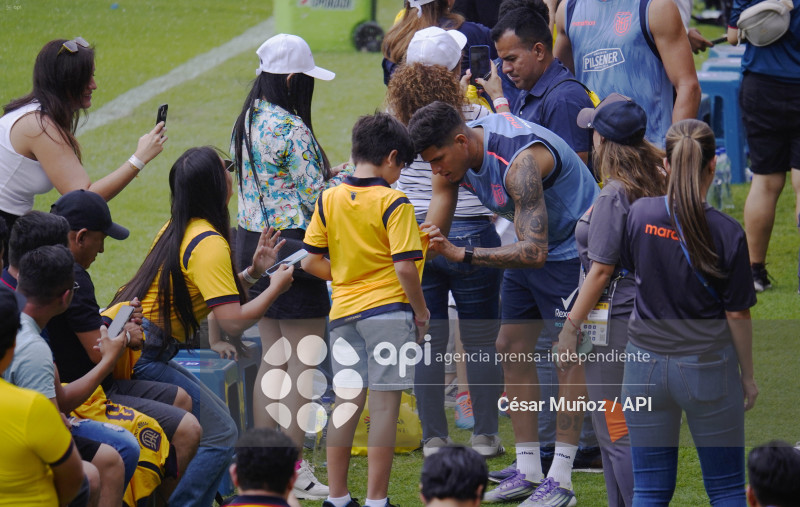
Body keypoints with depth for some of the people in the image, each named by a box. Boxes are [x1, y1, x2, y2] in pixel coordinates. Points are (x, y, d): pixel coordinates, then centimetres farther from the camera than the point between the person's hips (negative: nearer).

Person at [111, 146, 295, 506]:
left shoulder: (177, 231, 14)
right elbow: (233, 321, -17)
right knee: (220, 435, -7)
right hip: (142, 355, -10)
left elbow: (212, 292, 22)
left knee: (217, 418, 19)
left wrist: (254, 271, 20)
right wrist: (276, 287, -3)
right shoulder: (209, 243, -14)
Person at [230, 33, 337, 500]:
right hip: (292, 247, -9)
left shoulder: (249, 121, 9)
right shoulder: (290, 129, -18)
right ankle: (295, 469, -3)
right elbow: (316, 197, -15)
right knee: (304, 358, -2)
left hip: (254, 243, 9)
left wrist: (324, 173, 16)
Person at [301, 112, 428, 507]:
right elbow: (404, 268, -15)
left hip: (344, 312, 5)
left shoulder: (329, 200, 4)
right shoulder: (393, 203, -10)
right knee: (384, 405, -1)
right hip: (389, 311, -5)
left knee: (346, 403, 12)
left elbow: (311, 262, 4)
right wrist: (421, 312, -2)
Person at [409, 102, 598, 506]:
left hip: (572, 246, -9)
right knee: (511, 349, 4)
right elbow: (432, 231, -2)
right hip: (532, 244, 9)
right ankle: (528, 472, 8)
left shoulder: (519, 160, -36)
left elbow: (534, 253, -40)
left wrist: (461, 255, -45)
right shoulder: (453, 156, -9)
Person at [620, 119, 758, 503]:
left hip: (646, 366, 2)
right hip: (709, 369, -2)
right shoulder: (727, 233, -14)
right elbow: (738, 315, -7)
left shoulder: (640, 214, -8)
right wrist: (747, 376, 5)